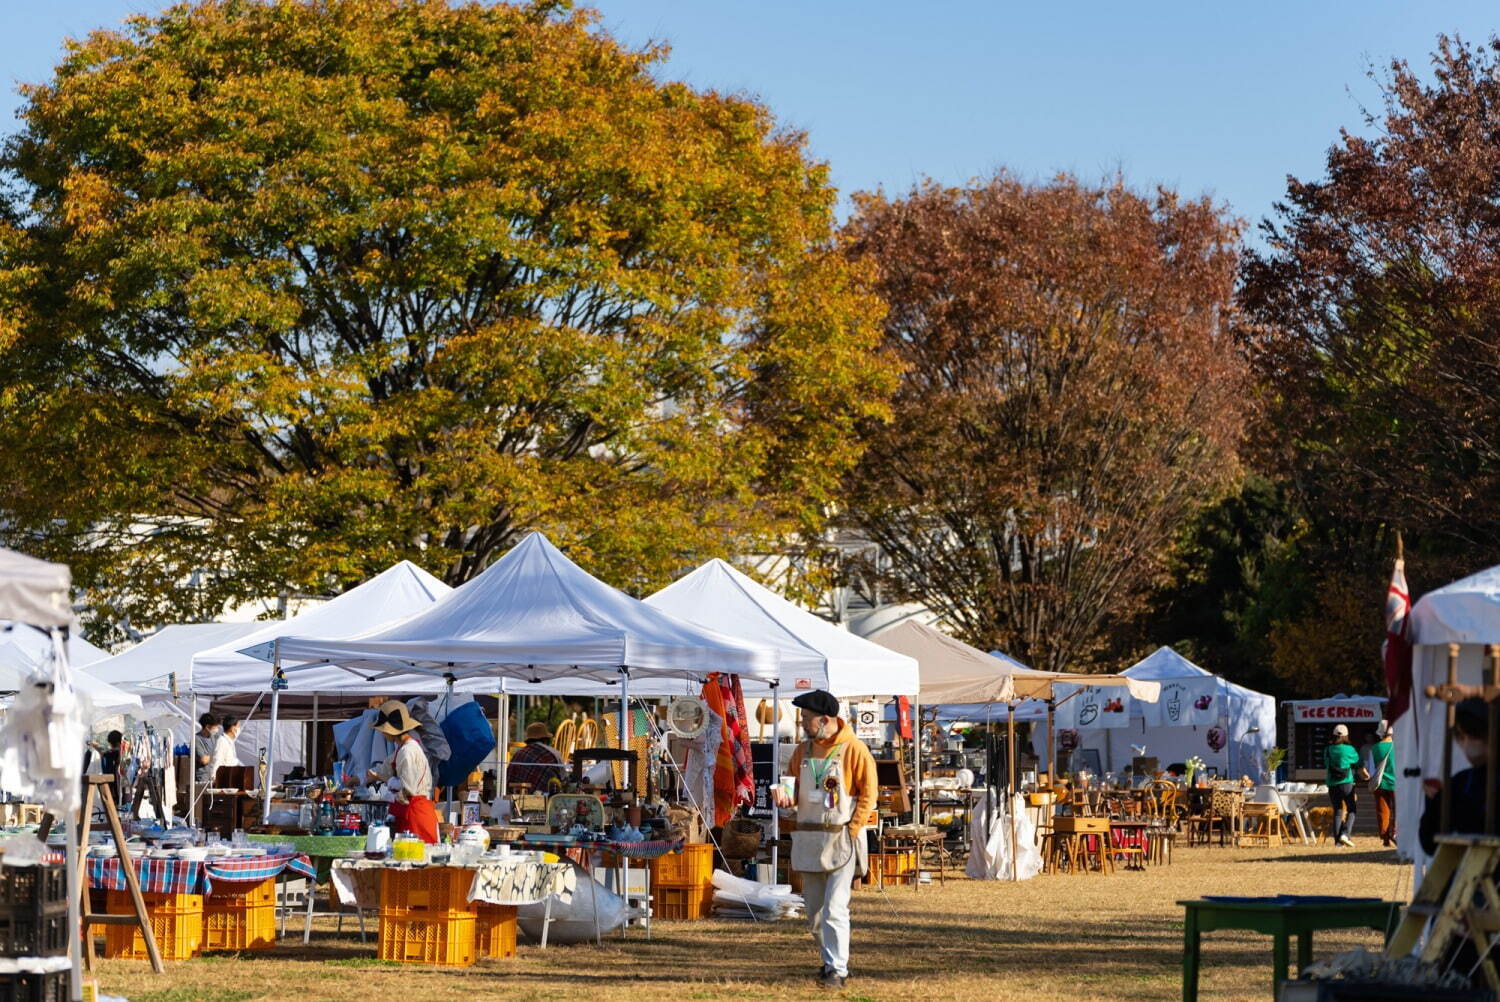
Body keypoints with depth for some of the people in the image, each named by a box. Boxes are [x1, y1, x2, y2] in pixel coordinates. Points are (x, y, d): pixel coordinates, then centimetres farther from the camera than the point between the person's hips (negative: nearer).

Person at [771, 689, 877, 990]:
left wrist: (852, 830, -14)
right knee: (814, 910, 11)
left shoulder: (853, 749, -8)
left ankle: (837, 970, -12)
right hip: (808, 839, 6)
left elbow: (868, 793, -7)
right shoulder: (803, 751, 11)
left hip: (842, 840, -6)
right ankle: (830, 960, 26)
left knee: (834, 908, -14)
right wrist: (786, 797, -6)